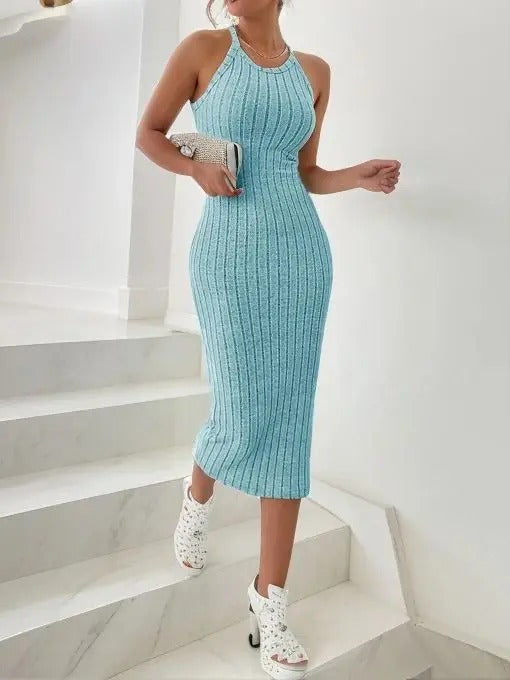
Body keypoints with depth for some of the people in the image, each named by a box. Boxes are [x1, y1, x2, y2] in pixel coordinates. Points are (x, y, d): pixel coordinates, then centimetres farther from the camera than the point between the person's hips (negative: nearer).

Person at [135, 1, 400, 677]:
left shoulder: (314, 71, 12)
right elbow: (149, 131, 10)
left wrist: (359, 176, -1)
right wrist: (197, 167, -9)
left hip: (302, 251, 3)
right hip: (230, 253, -3)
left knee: (289, 423, 0)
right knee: (244, 418, -5)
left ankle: (270, 603, 10)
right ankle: (197, 496, 33)